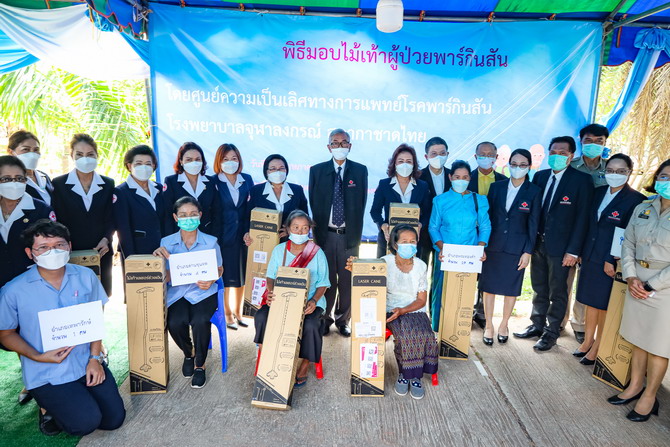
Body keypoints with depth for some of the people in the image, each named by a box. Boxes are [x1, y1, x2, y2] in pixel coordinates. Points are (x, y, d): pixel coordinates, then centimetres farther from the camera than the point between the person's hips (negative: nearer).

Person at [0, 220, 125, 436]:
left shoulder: (86, 276, -5)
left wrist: (95, 358, -4)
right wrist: (39, 357, -15)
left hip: (87, 362, 3)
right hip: (46, 374, -3)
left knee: (114, 419, 0)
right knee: (86, 422, -16)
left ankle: (75, 399, 28)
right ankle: (49, 406, 16)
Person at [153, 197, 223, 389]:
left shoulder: (211, 242, -1)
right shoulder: (167, 242, 2)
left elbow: (219, 269, 10)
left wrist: (211, 280, -13)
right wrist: (161, 258, -15)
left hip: (203, 292, -1)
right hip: (177, 292, 2)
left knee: (200, 321, -30)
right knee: (175, 323, -27)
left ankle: (200, 364, 1)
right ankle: (188, 353, 11)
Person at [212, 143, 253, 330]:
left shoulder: (247, 180, 5)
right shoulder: (213, 182, -6)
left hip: (243, 236, 4)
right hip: (222, 236, -3)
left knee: (242, 274, 13)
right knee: (225, 275, 7)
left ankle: (238, 311, 31)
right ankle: (227, 313, 25)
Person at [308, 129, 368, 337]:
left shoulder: (360, 170, 4)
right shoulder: (317, 170, 6)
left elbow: (361, 203, 3)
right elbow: (313, 203, 5)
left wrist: (355, 232, -2)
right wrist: (318, 230, 0)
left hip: (349, 235, 0)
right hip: (325, 234, 0)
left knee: (347, 280, 7)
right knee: (326, 279, 7)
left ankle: (343, 320, 24)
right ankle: (325, 319, 24)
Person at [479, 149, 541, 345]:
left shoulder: (534, 191, -3)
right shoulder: (496, 187, 1)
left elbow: (533, 224, -2)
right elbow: (487, 216, 3)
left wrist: (528, 251, -5)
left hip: (516, 248, -1)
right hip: (493, 245, 1)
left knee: (511, 288, 11)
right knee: (489, 286, 6)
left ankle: (503, 325, 29)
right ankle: (489, 325, 21)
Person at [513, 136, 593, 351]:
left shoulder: (581, 180, -8)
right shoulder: (540, 176, 6)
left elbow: (582, 218, -9)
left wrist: (573, 250, -13)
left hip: (560, 246, -4)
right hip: (538, 243, 5)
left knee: (557, 292, 9)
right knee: (539, 289, 17)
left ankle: (551, 333, 22)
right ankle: (537, 325, 32)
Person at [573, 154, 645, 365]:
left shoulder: (636, 199, -12)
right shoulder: (598, 193, 6)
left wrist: (612, 260, -18)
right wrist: (582, 253, 7)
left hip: (611, 262, -5)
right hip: (590, 257, 6)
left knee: (604, 305, 7)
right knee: (590, 301, 16)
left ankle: (598, 347, 23)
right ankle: (587, 341, 31)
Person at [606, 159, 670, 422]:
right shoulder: (642, 209, 5)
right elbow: (628, 244, 8)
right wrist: (631, 277, -4)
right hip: (637, 284, 5)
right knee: (638, 338, 15)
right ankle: (635, 386, 30)